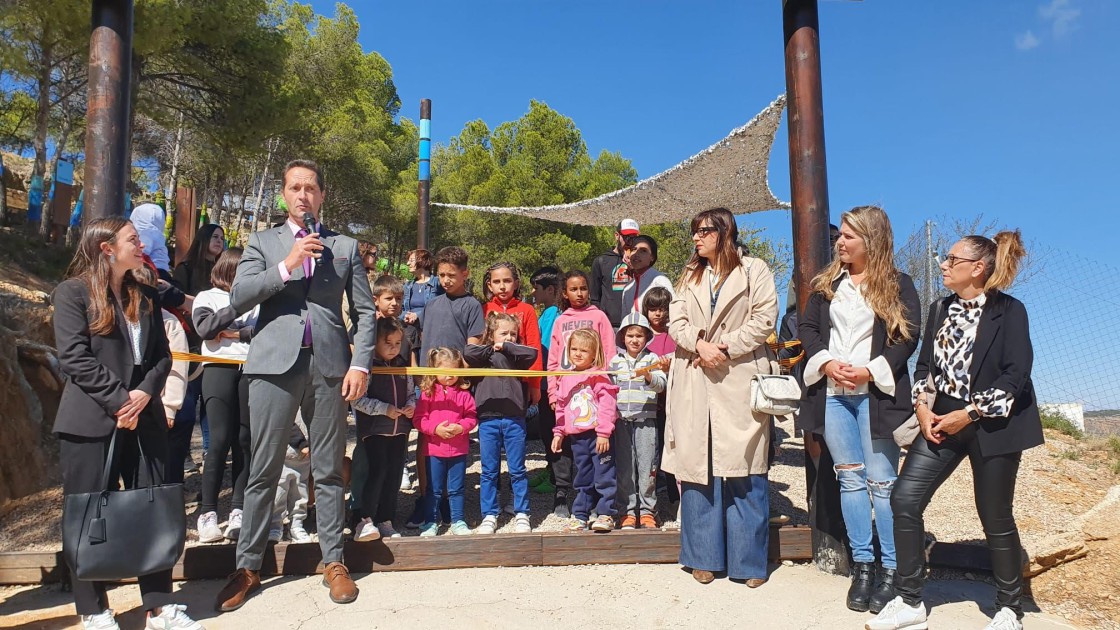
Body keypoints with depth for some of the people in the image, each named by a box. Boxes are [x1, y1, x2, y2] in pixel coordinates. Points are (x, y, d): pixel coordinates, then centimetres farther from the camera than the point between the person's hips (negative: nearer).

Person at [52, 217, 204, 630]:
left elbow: (162, 355, 9)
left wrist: (145, 394, -8)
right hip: (90, 422, -5)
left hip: (144, 420, 5)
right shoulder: (73, 292, -2)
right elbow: (75, 358, -11)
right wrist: (119, 401, -16)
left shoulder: (146, 297, 14)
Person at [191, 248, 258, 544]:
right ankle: (207, 513, -3)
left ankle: (238, 511, 1)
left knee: (244, 441, -2)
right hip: (218, 368, -2)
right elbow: (205, 329, -4)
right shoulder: (207, 297, 13)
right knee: (221, 440, -10)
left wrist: (238, 334, -7)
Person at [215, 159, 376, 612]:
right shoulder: (262, 242, 13)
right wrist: (286, 265, -11)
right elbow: (238, 298, 0)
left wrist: (360, 364, -3)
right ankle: (248, 566, 17)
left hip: (329, 366, 0)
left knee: (328, 470, 7)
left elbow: (365, 311, 8)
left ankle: (333, 562, 17)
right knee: (263, 470, 5)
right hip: (276, 363, 0)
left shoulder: (345, 247, 12)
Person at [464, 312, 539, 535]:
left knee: (517, 470, 8)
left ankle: (521, 514, 18)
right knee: (489, 471, 8)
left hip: (514, 419, 0)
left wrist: (507, 347, -7)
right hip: (488, 419, 0)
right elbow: (468, 352, -13)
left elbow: (532, 354, -11)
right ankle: (489, 516, 19)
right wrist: (491, 349, -4)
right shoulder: (484, 355, 6)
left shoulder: (516, 355, 8)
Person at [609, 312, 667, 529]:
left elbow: (661, 385, -8)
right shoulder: (615, 361, 12)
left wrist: (649, 375, -26)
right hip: (622, 420, 2)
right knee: (624, 467, 4)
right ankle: (628, 511, 13)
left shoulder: (652, 359, 5)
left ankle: (647, 511, 10)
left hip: (646, 419, -2)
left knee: (647, 465, -1)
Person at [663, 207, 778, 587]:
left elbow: (764, 320, -4)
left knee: (743, 471, -3)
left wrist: (725, 347, -12)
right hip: (695, 385, 4)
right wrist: (700, 344, -10)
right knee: (698, 469, 4)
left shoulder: (754, 271, 6)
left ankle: (748, 561, 9)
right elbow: (676, 322, 9)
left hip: (740, 381, -4)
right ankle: (705, 557, 15)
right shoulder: (689, 277, 19)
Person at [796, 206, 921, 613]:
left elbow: (908, 337, -4)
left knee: (882, 480, 0)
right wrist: (827, 363, -9)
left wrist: (870, 371, -15)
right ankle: (862, 565, 17)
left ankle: (891, 570, 10)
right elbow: (807, 327, 8)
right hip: (832, 393, 4)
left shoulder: (897, 284, 1)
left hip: (875, 394, -3)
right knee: (849, 479, 8)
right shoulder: (827, 282, 11)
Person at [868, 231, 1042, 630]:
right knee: (904, 499, -6)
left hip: (991, 425, -5)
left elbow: (1016, 375, -14)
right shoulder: (940, 309, 10)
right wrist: (922, 408, -5)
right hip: (940, 421, 5)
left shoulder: (1009, 311, -7)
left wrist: (968, 414, -18)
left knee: (996, 519, 6)